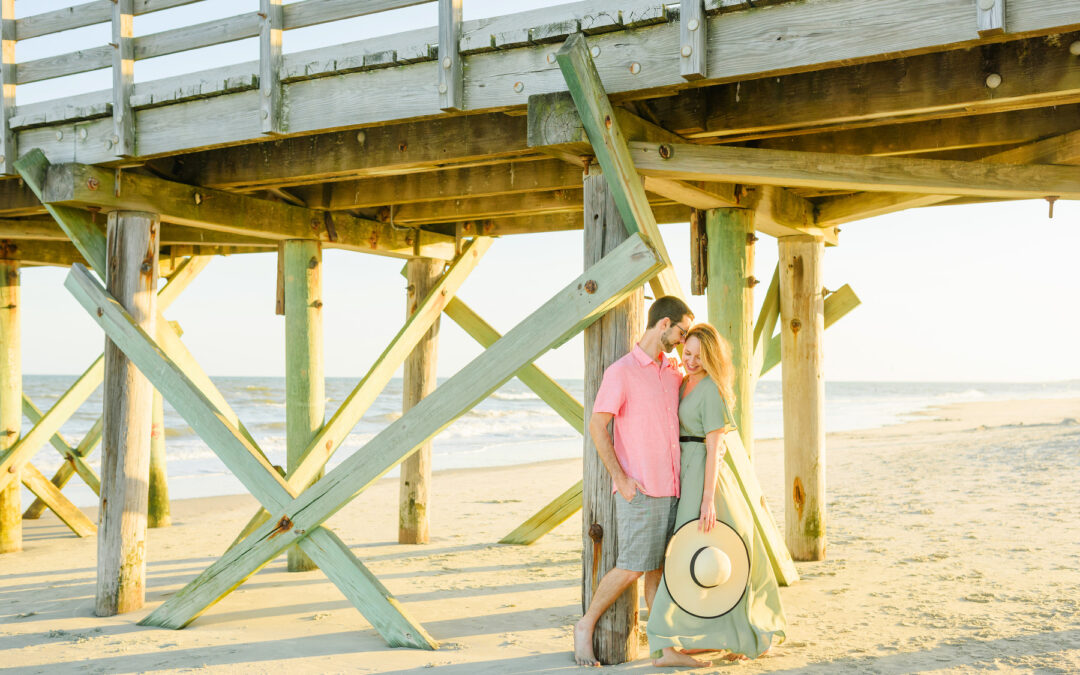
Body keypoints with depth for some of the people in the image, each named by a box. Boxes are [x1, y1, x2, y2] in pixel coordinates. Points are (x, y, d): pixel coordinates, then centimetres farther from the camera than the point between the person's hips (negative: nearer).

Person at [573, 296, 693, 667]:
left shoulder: (674, 372, 14)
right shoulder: (621, 371, -7)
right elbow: (597, 426, -10)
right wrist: (620, 477, -15)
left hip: (671, 487, 7)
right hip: (639, 489, -6)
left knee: (661, 566, 8)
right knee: (632, 567, -7)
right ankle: (586, 625, 10)